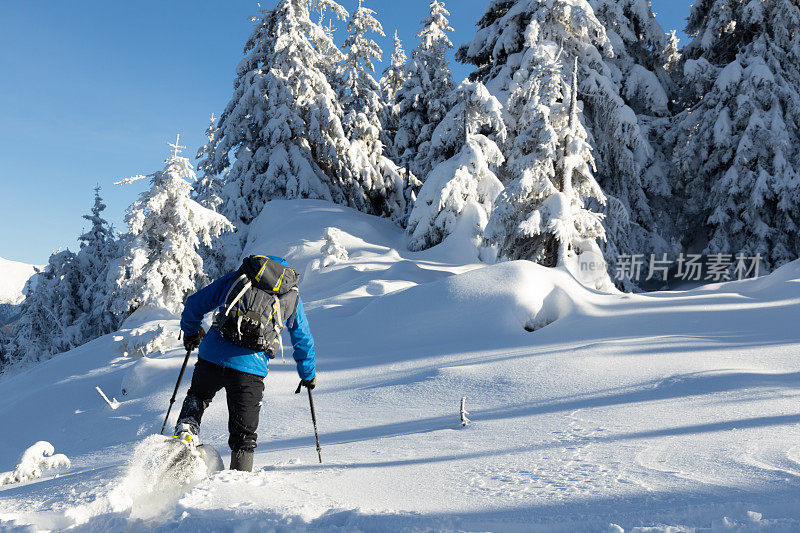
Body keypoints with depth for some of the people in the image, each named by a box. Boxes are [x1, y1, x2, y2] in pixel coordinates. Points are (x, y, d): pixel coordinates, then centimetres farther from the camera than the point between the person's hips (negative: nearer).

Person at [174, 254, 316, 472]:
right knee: (243, 434, 13)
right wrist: (309, 376, 36)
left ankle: (185, 431, 9)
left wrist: (190, 332, 37)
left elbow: (195, 303, 19)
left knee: (198, 396, 30)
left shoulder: (236, 278, 15)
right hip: (251, 367, -1)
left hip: (212, 355, 1)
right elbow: (303, 341, 22)